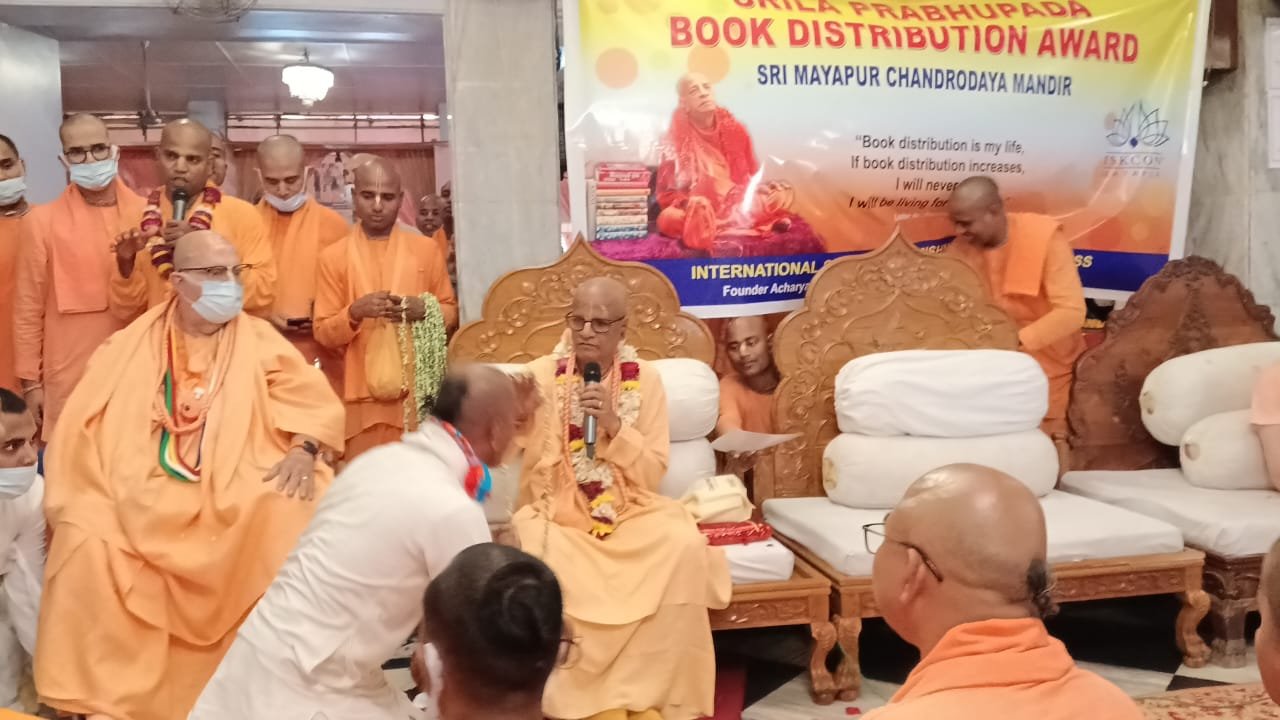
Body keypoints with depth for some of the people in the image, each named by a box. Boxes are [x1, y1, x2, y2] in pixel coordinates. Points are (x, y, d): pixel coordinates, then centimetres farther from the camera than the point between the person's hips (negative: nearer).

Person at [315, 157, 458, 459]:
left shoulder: (426, 249, 7)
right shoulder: (333, 256, 3)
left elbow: (450, 311, 12)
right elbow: (323, 333, 3)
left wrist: (423, 310, -10)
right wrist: (355, 312, -16)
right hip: (363, 393, -1)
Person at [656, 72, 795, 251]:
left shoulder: (735, 130, 0)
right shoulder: (675, 140, -8)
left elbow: (754, 177, 8)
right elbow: (666, 194, -7)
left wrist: (762, 189, -14)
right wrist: (690, 203, -27)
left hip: (739, 203, 3)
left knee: (784, 193, -18)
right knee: (668, 219, -37)